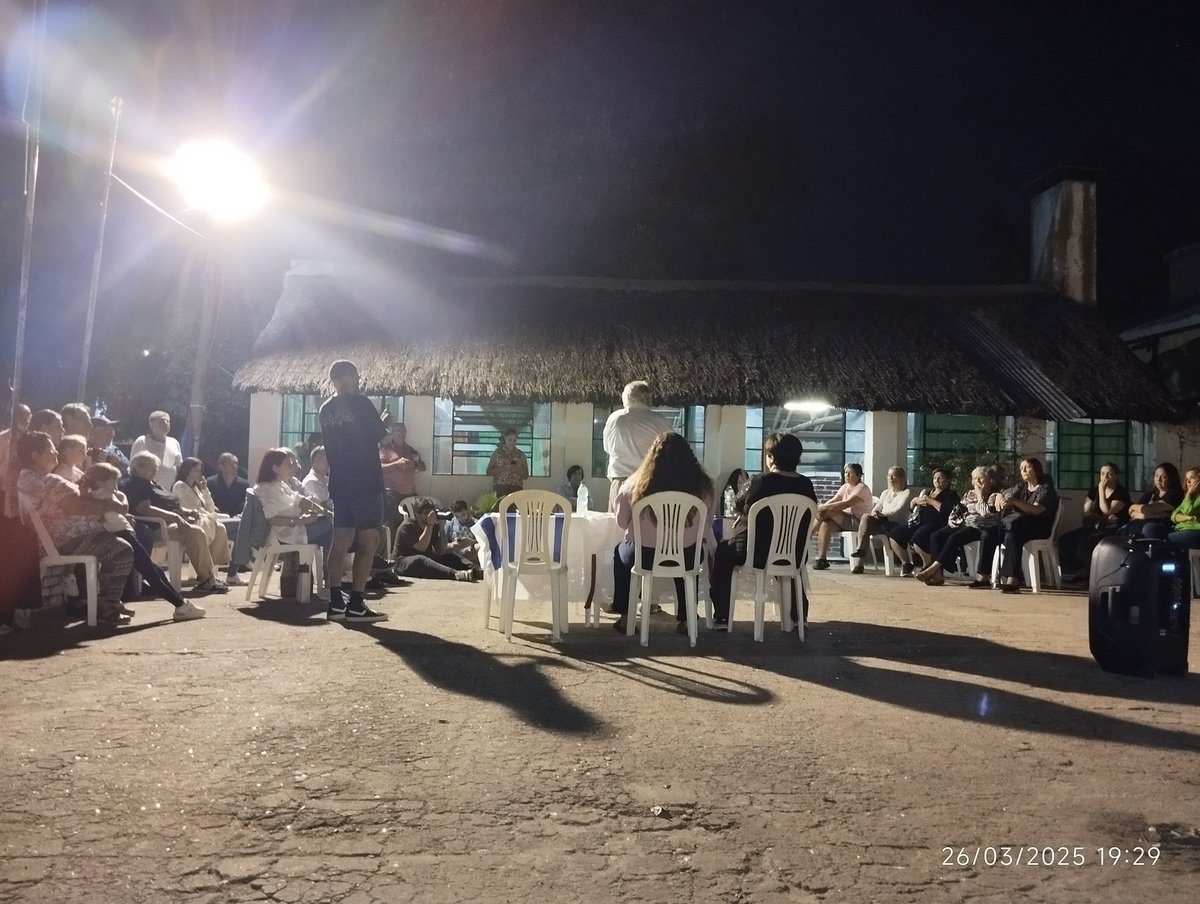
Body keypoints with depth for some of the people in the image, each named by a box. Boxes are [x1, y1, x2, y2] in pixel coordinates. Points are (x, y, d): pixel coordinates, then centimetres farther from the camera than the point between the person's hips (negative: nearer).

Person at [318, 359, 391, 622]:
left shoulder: (325, 410, 12)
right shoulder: (360, 403, -9)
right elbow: (379, 434, -6)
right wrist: (384, 421, 15)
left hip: (339, 483, 7)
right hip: (365, 482, -7)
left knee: (341, 541, 7)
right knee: (369, 541, -4)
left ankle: (335, 603, 6)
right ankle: (356, 604, -6)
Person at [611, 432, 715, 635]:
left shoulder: (636, 482, -10)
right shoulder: (702, 485, -9)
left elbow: (621, 522, 1)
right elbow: (706, 527, 1)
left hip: (645, 556, -1)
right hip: (685, 558, 1)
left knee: (621, 551, 33)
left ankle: (625, 617, 31)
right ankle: (685, 619, 35)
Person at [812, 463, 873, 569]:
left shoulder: (862, 488, -10)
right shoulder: (845, 487, 14)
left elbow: (846, 504, -24)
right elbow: (833, 500, 1)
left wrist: (824, 507, -29)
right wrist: (820, 507, -20)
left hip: (858, 522, -7)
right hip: (845, 521, 7)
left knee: (826, 512, -25)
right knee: (825, 524, -22)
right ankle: (821, 559, -23)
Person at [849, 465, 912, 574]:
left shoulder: (907, 492, 6)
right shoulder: (886, 493, 27)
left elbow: (898, 510, -10)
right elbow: (876, 508, 16)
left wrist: (882, 514, -23)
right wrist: (873, 513, -9)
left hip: (896, 524, -5)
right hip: (882, 522, 5)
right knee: (866, 517, -27)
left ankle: (860, 550, -25)